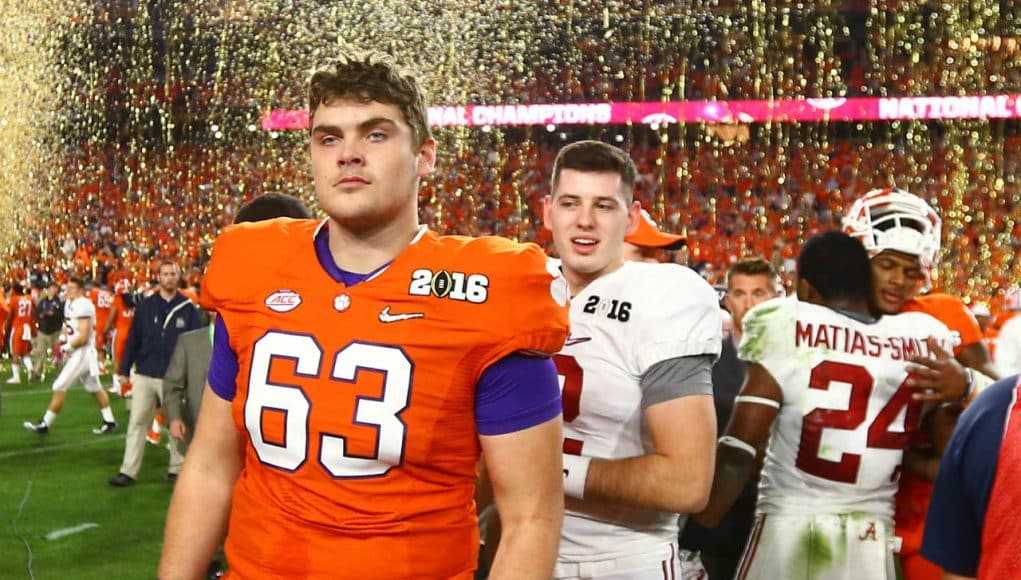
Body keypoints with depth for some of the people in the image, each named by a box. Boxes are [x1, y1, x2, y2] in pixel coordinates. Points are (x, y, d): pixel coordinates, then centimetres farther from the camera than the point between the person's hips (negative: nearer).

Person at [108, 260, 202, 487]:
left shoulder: (188, 309, -1)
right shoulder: (145, 306, 3)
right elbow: (133, 339, 6)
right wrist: (124, 370, 3)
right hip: (144, 375, 2)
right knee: (137, 422, 3)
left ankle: (177, 469, 18)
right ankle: (128, 471, 6)